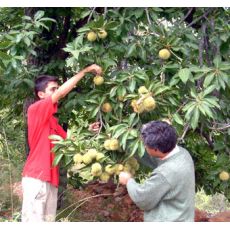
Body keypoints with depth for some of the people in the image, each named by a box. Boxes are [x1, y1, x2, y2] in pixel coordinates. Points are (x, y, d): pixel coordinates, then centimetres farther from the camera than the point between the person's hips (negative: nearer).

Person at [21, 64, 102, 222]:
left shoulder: (53, 120, 20)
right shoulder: (35, 109, -6)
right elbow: (62, 92, -17)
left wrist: (88, 131, 6)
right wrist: (86, 70, -11)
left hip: (50, 180, 9)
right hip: (36, 178, -9)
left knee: (48, 221, 10)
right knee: (34, 222, -9)